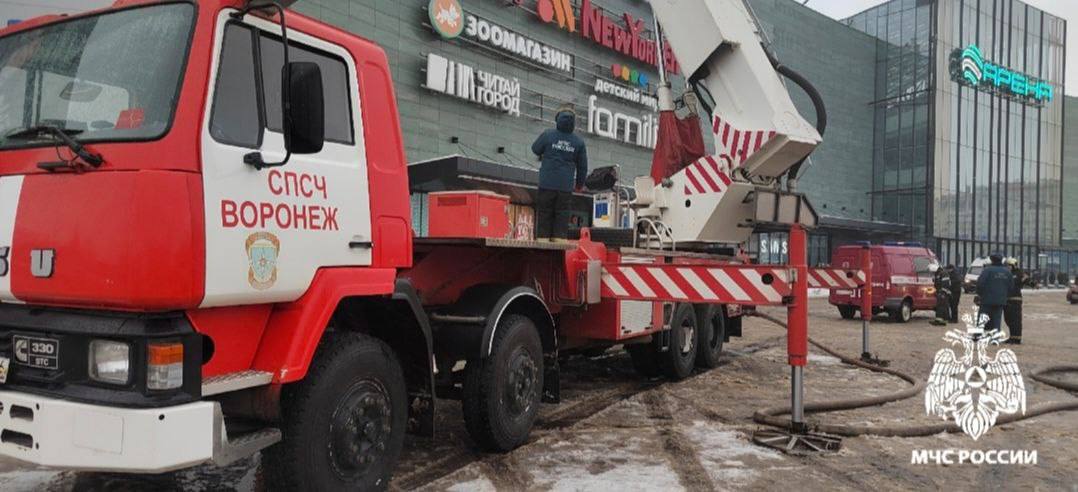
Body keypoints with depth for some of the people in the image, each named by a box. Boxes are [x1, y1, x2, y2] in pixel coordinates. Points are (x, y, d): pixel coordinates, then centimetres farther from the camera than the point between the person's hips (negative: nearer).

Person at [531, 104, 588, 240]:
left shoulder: (548, 134, -5)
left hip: (547, 184, -1)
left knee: (544, 215, 7)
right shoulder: (579, 142, 0)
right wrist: (580, 184, 22)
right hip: (566, 187, 1)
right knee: (562, 218, 6)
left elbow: (535, 149, 10)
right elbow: (582, 166, 8)